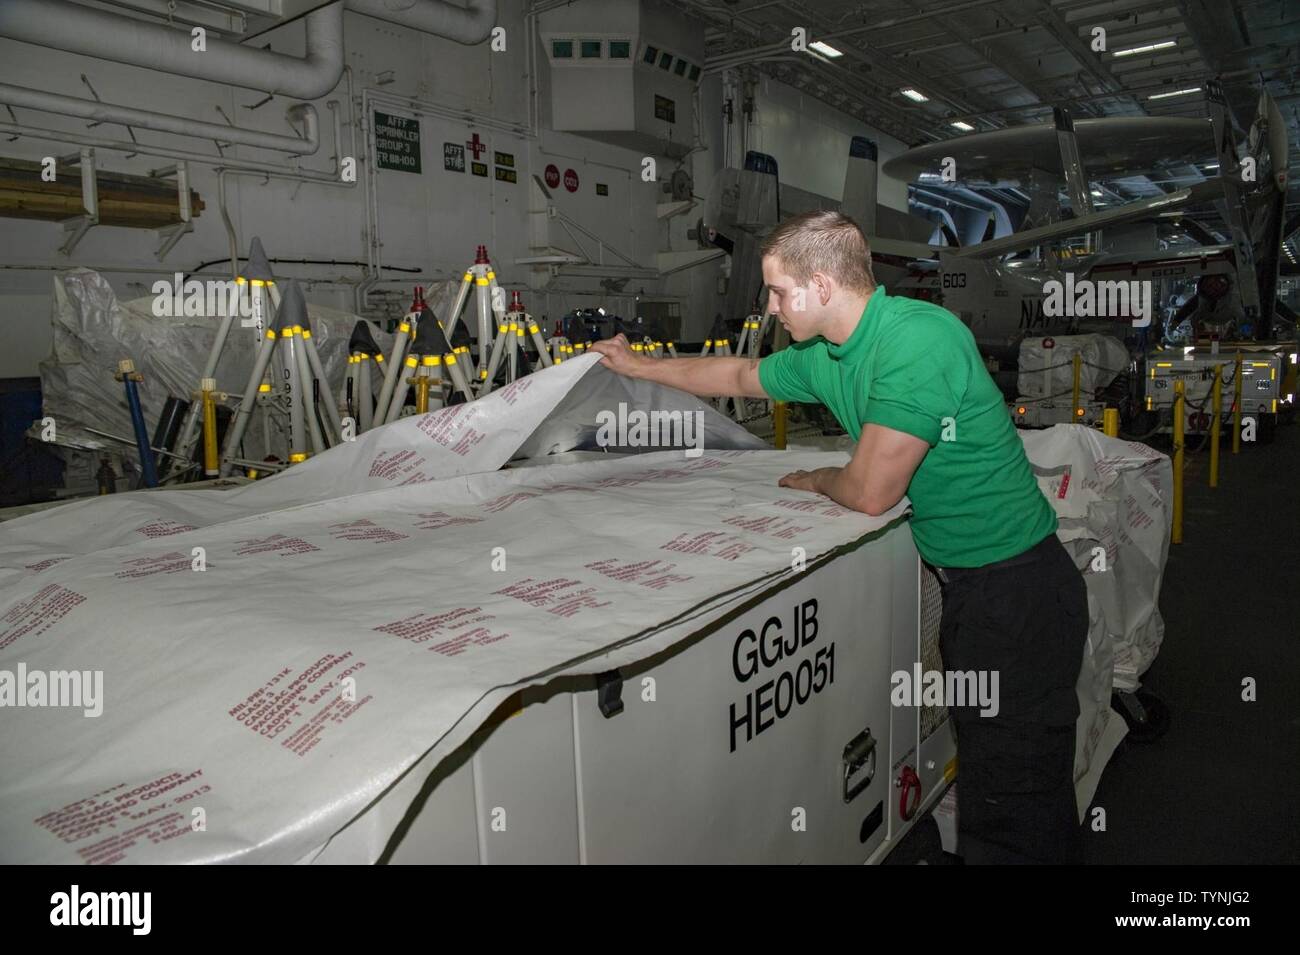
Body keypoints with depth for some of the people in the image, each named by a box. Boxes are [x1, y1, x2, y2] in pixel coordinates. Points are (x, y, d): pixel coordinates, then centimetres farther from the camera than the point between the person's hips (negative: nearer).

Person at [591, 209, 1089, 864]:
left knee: (1015, 803, 0)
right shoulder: (822, 357, 4)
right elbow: (740, 376, 23)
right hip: (965, 582, 8)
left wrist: (812, 480, -1)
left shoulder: (918, 338, -24)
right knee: (982, 769, 18)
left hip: (1016, 587, -8)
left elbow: (869, 492, -23)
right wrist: (639, 365, 31)